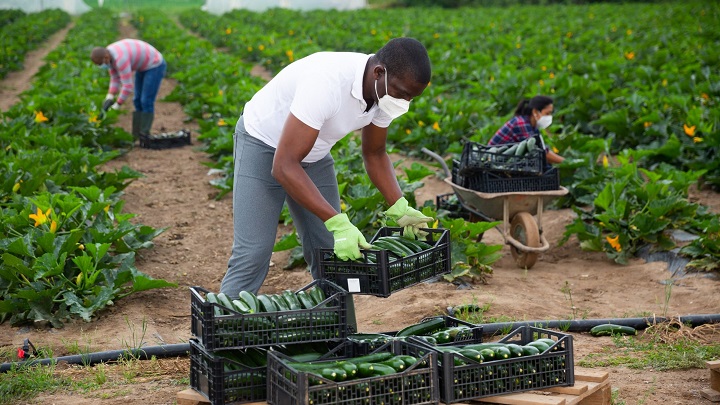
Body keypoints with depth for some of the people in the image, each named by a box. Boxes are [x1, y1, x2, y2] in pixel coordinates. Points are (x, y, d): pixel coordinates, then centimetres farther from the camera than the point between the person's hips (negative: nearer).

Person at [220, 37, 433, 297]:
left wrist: (400, 208, -10)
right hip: (264, 145, -7)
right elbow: (284, 166, -39)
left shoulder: (386, 90, -14)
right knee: (253, 256, -16)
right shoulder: (327, 83, -39)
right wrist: (338, 223, -42)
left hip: (314, 153, 7)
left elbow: (374, 154, 4)